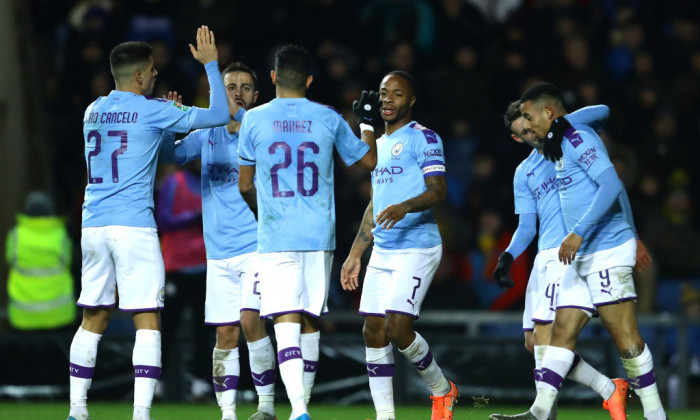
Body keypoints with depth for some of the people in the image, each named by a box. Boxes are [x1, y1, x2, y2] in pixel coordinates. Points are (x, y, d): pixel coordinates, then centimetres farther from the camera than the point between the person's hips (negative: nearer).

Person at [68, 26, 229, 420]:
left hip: (93, 224, 6)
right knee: (148, 320, -5)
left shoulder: (93, 111, 12)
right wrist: (211, 64, 3)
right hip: (133, 225, -6)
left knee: (93, 319, 12)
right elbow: (218, 115, -7)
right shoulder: (151, 111, -6)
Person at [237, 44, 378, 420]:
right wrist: (367, 121, 34)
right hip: (319, 235, 2)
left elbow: (245, 185, 9)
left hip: (275, 238, -2)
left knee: (286, 323, -9)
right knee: (310, 323, 13)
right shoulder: (329, 119, 3)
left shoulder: (254, 120, 0)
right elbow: (369, 161, 17)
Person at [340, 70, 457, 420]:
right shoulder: (379, 145, 21)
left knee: (398, 326, -16)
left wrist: (405, 207, -33)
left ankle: (442, 390, 7)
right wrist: (355, 254, 24)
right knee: (373, 332, 1)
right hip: (382, 253, 8)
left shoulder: (423, 139, -5)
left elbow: (439, 191, -15)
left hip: (417, 246, -8)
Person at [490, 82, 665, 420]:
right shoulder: (565, 144, 19)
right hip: (583, 257, 10)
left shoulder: (578, 138, -11)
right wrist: (632, 234, 32)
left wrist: (579, 232, -27)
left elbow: (610, 184, -23)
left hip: (608, 251, -10)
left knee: (623, 334, -8)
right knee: (562, 332, 3)